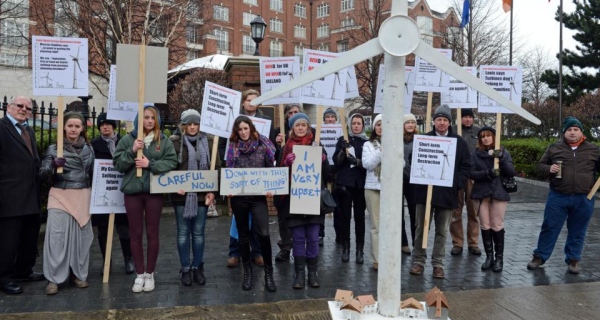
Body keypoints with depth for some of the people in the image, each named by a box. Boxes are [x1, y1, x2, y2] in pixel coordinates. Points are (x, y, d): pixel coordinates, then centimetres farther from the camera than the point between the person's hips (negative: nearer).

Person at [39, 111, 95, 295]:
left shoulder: (88, 149, 8)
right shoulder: (54, 148, 0)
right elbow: (42, 174, -4)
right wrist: (54, 165, -22)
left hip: (82, 197, 3)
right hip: (60, 196, -3)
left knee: (81, 236, 6)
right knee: (57, 236, -7)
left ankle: (78, 274, 19)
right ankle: (54, 278, 2)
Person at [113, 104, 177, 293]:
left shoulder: (164, 141, 4)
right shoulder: (128, 140, 4)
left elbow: (172, 162, -5)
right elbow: (118, 164, -1)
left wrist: (150, 164, -16)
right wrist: (132, 151, -16)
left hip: (154, 191, -1)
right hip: (132, 191, 1)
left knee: (152, 234, 6)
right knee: (135, 234, 7)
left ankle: (149, 274, 19)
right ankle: (139, 274, 19)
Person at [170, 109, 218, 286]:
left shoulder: (208, 141, 5)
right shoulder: (175, 142, 0)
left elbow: (216, 167, 4)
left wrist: (212, 191, -4)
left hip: (201, 194, 1)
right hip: (181, 194, -1)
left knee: (198, 232, 8)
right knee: (183, 232, 7)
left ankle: (198, 267, 20)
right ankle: (185, 268, 17)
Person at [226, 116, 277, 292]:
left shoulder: (263, 144, 1)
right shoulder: (233, 147, 7)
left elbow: (271, 167, 3)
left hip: (258, 195, -2)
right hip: (238, 196, 2)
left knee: (263, 233, -13)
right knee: (243, 234, 10)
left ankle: (268, 272, 3)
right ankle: (247, 271, 24)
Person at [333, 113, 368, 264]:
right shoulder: (342, 140, 6)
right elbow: (336, 162, 0)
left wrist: (357, 161, -19)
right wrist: (343, 151, -17)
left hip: (361, 184, 0)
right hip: (344, 183, 0)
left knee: (359, 217, 2)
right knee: (345, 216, 2)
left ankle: (360, 250, 7)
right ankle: (345, 248, 10)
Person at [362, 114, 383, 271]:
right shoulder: (368, 145, 6)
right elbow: (367, 164, -7)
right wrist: (382, 151, -15)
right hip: (373, 187, 0)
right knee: (376, 225, 2)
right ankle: (377, 259, 8)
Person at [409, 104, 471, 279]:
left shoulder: (459, 142, 4)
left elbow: (466, 166, 4)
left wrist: (457, 183, -9)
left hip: (447, 193, 0)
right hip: (424, 191, 0)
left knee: (442, 231, 9)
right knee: (421, 228, 7)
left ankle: (438, 264, 18)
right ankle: (418, 261, 18)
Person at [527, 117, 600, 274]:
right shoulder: (554, 148, 4)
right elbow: (540, 165, 9)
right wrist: (549, 169, -13)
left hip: (584, 199, 1)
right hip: (558, 197, -1)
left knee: (577, 232, 11)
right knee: (549, 228, 6)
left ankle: (573, 260, 25)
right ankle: (540, 256, 18)